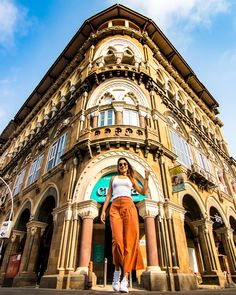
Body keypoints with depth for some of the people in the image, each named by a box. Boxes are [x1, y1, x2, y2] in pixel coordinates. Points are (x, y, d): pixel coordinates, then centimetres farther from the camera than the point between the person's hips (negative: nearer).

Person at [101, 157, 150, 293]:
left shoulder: (131, 179, 23)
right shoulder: (113, 178, 24)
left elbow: (144, 192, 16)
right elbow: (108, 195, 18)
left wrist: (146, 178, 6)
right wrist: (103, 210, 7)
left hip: (129, 206, 0)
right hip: (115, 207, 0)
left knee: (130, 239, -12)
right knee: (117, 239, -17)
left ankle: (125, 279, -10)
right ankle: (117, 270, 7)